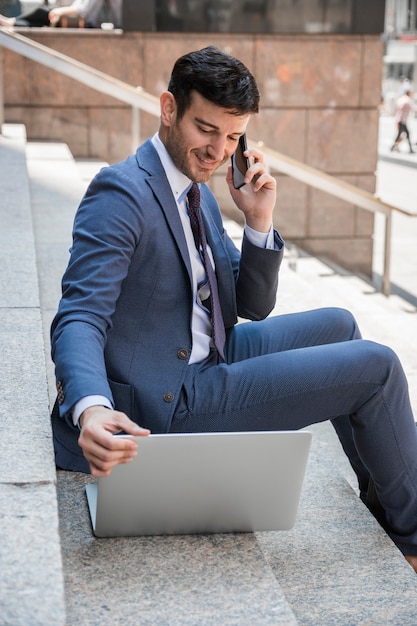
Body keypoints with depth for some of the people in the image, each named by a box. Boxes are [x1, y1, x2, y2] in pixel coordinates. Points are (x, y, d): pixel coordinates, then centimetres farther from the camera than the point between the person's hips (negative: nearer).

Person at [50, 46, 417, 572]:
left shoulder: (200, 195, 11)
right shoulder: (122, 192, -18)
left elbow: (254, 308, 10)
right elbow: (79, 318, -25)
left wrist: (259, 222, -7)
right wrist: (91, 410, -45)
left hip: (206, 363, 10)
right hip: (169, 401, -10)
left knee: (337, 325, 20)